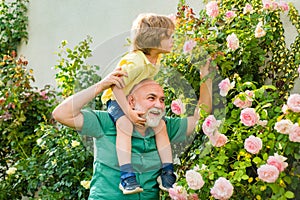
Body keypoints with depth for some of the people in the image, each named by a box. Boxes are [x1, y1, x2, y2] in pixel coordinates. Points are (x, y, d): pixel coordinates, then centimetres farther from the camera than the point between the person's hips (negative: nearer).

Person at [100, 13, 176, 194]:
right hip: (118, 99, -8)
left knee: (160, 126, -7)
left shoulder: (156, 61, -2)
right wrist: (129, 112, -31)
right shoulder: (135, 62, -30)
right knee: (125, 126, -33)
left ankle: (168, 172, 1)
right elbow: (117, 86, -30)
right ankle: (127, 176, -33)